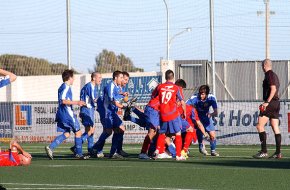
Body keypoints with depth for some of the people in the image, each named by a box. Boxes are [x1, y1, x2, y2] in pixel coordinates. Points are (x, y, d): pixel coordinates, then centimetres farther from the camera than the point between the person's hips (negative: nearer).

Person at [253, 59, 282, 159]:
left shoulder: (269, 75, -10)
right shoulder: (274, 75, 19)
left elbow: (273, 89, -20)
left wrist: (267, 102, -24)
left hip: (270, 103, -9)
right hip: (276, 103, 9)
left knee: (260, 126, -8)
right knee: (275, 128, 7)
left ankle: (264, 151, -13)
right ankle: (278, 152, 3)